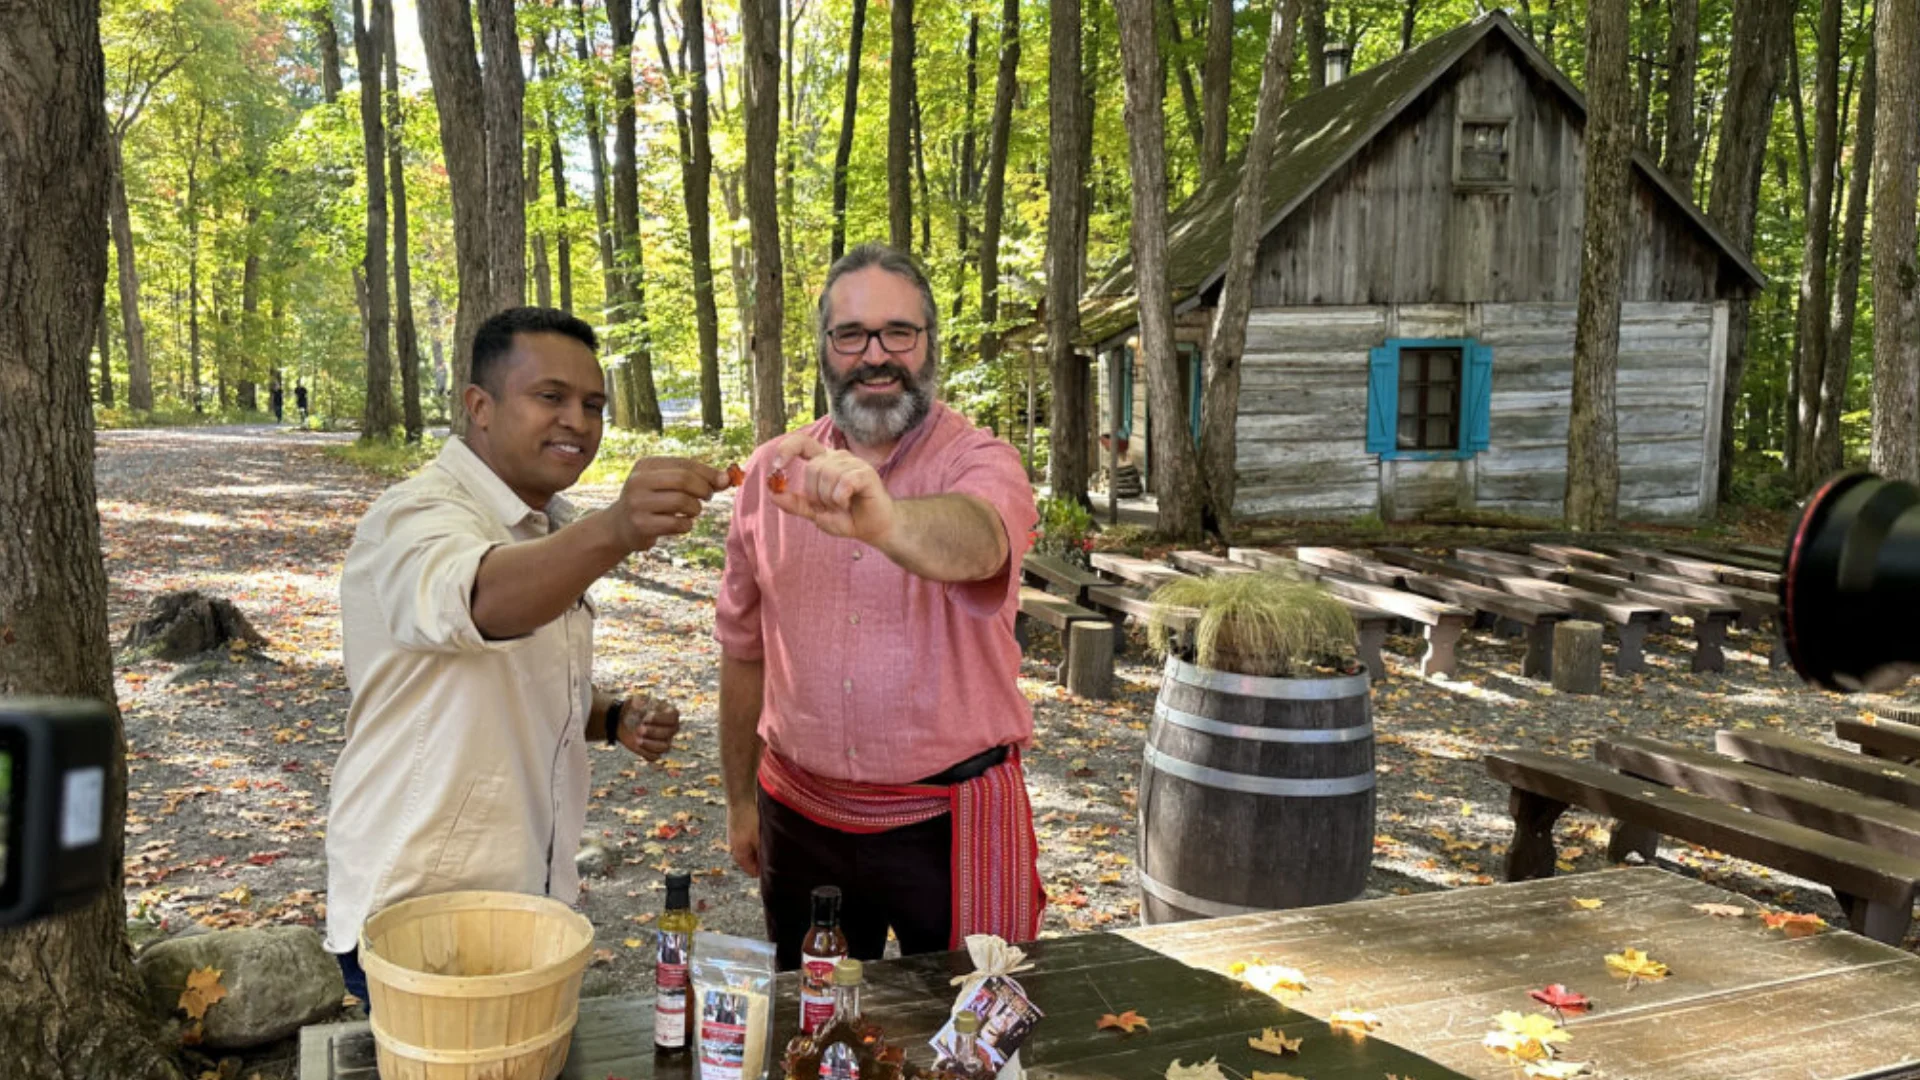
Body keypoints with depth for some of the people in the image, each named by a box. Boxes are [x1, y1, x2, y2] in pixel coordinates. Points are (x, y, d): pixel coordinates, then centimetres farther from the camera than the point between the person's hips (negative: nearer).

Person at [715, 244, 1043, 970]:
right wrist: (740, 800, 14)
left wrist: (881, 521, -54)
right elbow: (744, 647, 11)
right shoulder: (772, 473, 4)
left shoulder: (981, 464, -8)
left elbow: (975, 540, -34)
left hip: (951, 820, -3)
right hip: (801, 819, 4)